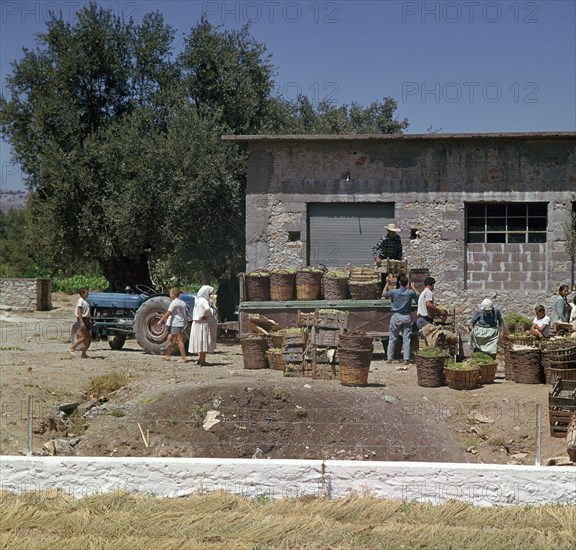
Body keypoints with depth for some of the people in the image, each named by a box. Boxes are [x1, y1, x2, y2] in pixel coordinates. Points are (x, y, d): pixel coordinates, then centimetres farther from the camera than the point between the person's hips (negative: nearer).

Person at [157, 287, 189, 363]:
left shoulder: (174, 302, -13)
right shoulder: (183, 302, 13)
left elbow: (168, 313, -14)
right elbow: (186, 313, 15)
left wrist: (160, 320, -8)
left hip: (176, 324, -9)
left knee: (179, 340, -8)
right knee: (170, 338, 16)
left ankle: (183, 358, -10)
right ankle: (168, 355, 22)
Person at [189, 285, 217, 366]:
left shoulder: (198, 300, 13)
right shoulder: (203, 301, -18)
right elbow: (207, 308, -37)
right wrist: (207, 315, -21)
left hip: (199, 324, 10)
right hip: (204, 324, -10)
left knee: (202, 342, 16)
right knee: (204, 341, -4)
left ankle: (200, 359, 23)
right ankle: (202, 360, 0)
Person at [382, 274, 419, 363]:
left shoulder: (394, 292, -8)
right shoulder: (411, 292, -6)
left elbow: (383, 294, 10)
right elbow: (418, 297, 13)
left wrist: (387, 283, 19)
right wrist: (413, 287, 23)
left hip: (396, 316, -1)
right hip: (407, 317, 1)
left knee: (392, 339, 8)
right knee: (406, 339, 3)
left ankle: (389, 358, 9)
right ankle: (406, 358, 0)